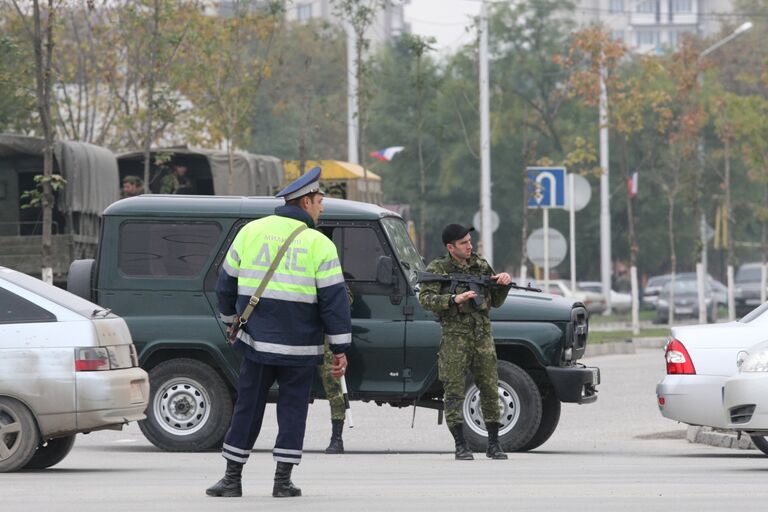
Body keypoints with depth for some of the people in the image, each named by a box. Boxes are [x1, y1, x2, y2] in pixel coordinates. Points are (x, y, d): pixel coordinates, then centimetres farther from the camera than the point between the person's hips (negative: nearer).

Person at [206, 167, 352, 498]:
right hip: (300, 346, -2)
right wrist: (340, 349, -3)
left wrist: (231, 321, 27)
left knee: (248, 407, 8)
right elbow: (334, 300, -7)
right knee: (293, 409, 7)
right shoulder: (319, 245, -5)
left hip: (257, 341, 2)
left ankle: (232, 479, 10)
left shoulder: (251, 232, 5)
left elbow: (226, 284, 12)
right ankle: (283, 481, 5)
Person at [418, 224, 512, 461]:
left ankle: (493, 444, 10)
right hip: (455, 335, -4)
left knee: (490, 388, 3)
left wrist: (504, 285, 0)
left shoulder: (481, 266, 14)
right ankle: (461, 446, -1)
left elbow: (496, 301, 19)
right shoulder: (438, 268, 0)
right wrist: (454, 299, -22)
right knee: (454, 391, -5)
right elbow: (425, 298, -12)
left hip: (482, 334, 4)